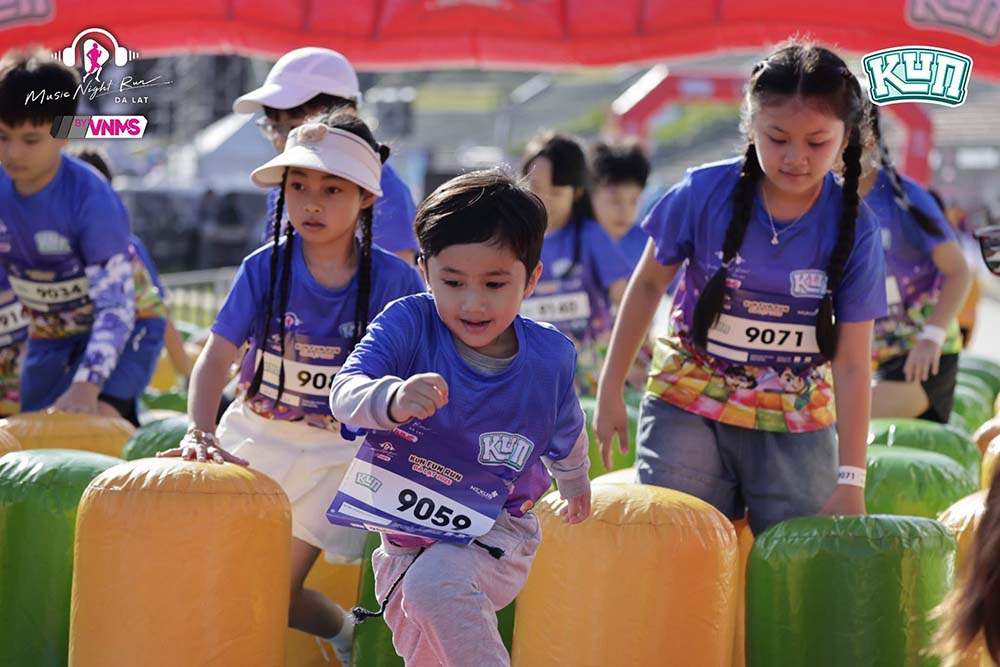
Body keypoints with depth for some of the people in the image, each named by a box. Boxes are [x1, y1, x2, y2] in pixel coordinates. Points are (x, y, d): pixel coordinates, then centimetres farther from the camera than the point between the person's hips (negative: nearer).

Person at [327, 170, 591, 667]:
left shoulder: (550, 358, -11)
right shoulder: (408, 324, -17)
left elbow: (566, 435, 13)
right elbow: (344, 393, -33)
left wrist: (575, 481, 33)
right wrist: (390, 399, -57)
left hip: (495, 535, -3)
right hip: (405, 538, 3)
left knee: (434, 584, -34)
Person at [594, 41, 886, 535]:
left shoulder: (853, 231, -10)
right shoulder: (704, 193, -11)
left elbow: (851, 363, -9)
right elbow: (649, 284, 4)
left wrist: (850, 480, -13)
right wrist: (610, 391, 7)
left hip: (795, 424, 1)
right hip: (687, 406, 0)